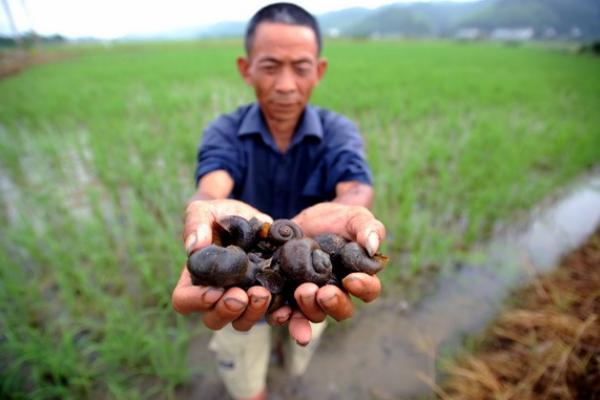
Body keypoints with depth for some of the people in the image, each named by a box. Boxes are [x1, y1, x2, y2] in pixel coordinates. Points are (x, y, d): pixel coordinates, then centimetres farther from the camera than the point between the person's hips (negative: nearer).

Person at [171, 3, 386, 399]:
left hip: (310, 281, 1)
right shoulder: (224, 132, -16)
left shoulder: (338, 132, -16)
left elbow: (356, 191, -36)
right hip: (238, 285, 0)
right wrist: (209, 213, -61)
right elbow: (212, 187, -37)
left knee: (297, 365, 30)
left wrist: (345, 214, -60)